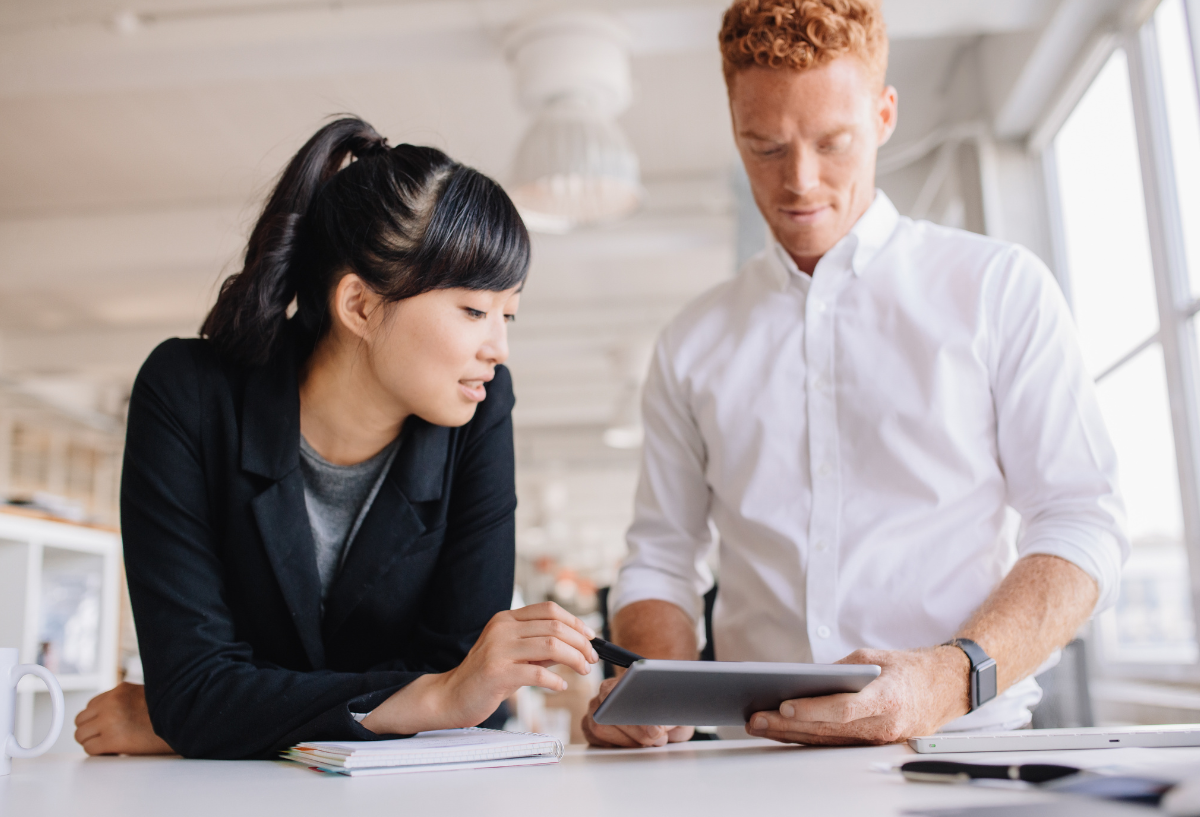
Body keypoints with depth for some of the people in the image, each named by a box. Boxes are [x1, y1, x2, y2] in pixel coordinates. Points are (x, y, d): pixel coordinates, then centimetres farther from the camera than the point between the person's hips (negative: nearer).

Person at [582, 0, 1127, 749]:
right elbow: (661, 559, 11)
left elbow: (1082, 523, -1)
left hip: (965, 745, -3)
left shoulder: (999, 286, 5)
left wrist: (951, 677, -18)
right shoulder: (692, 344, 12)